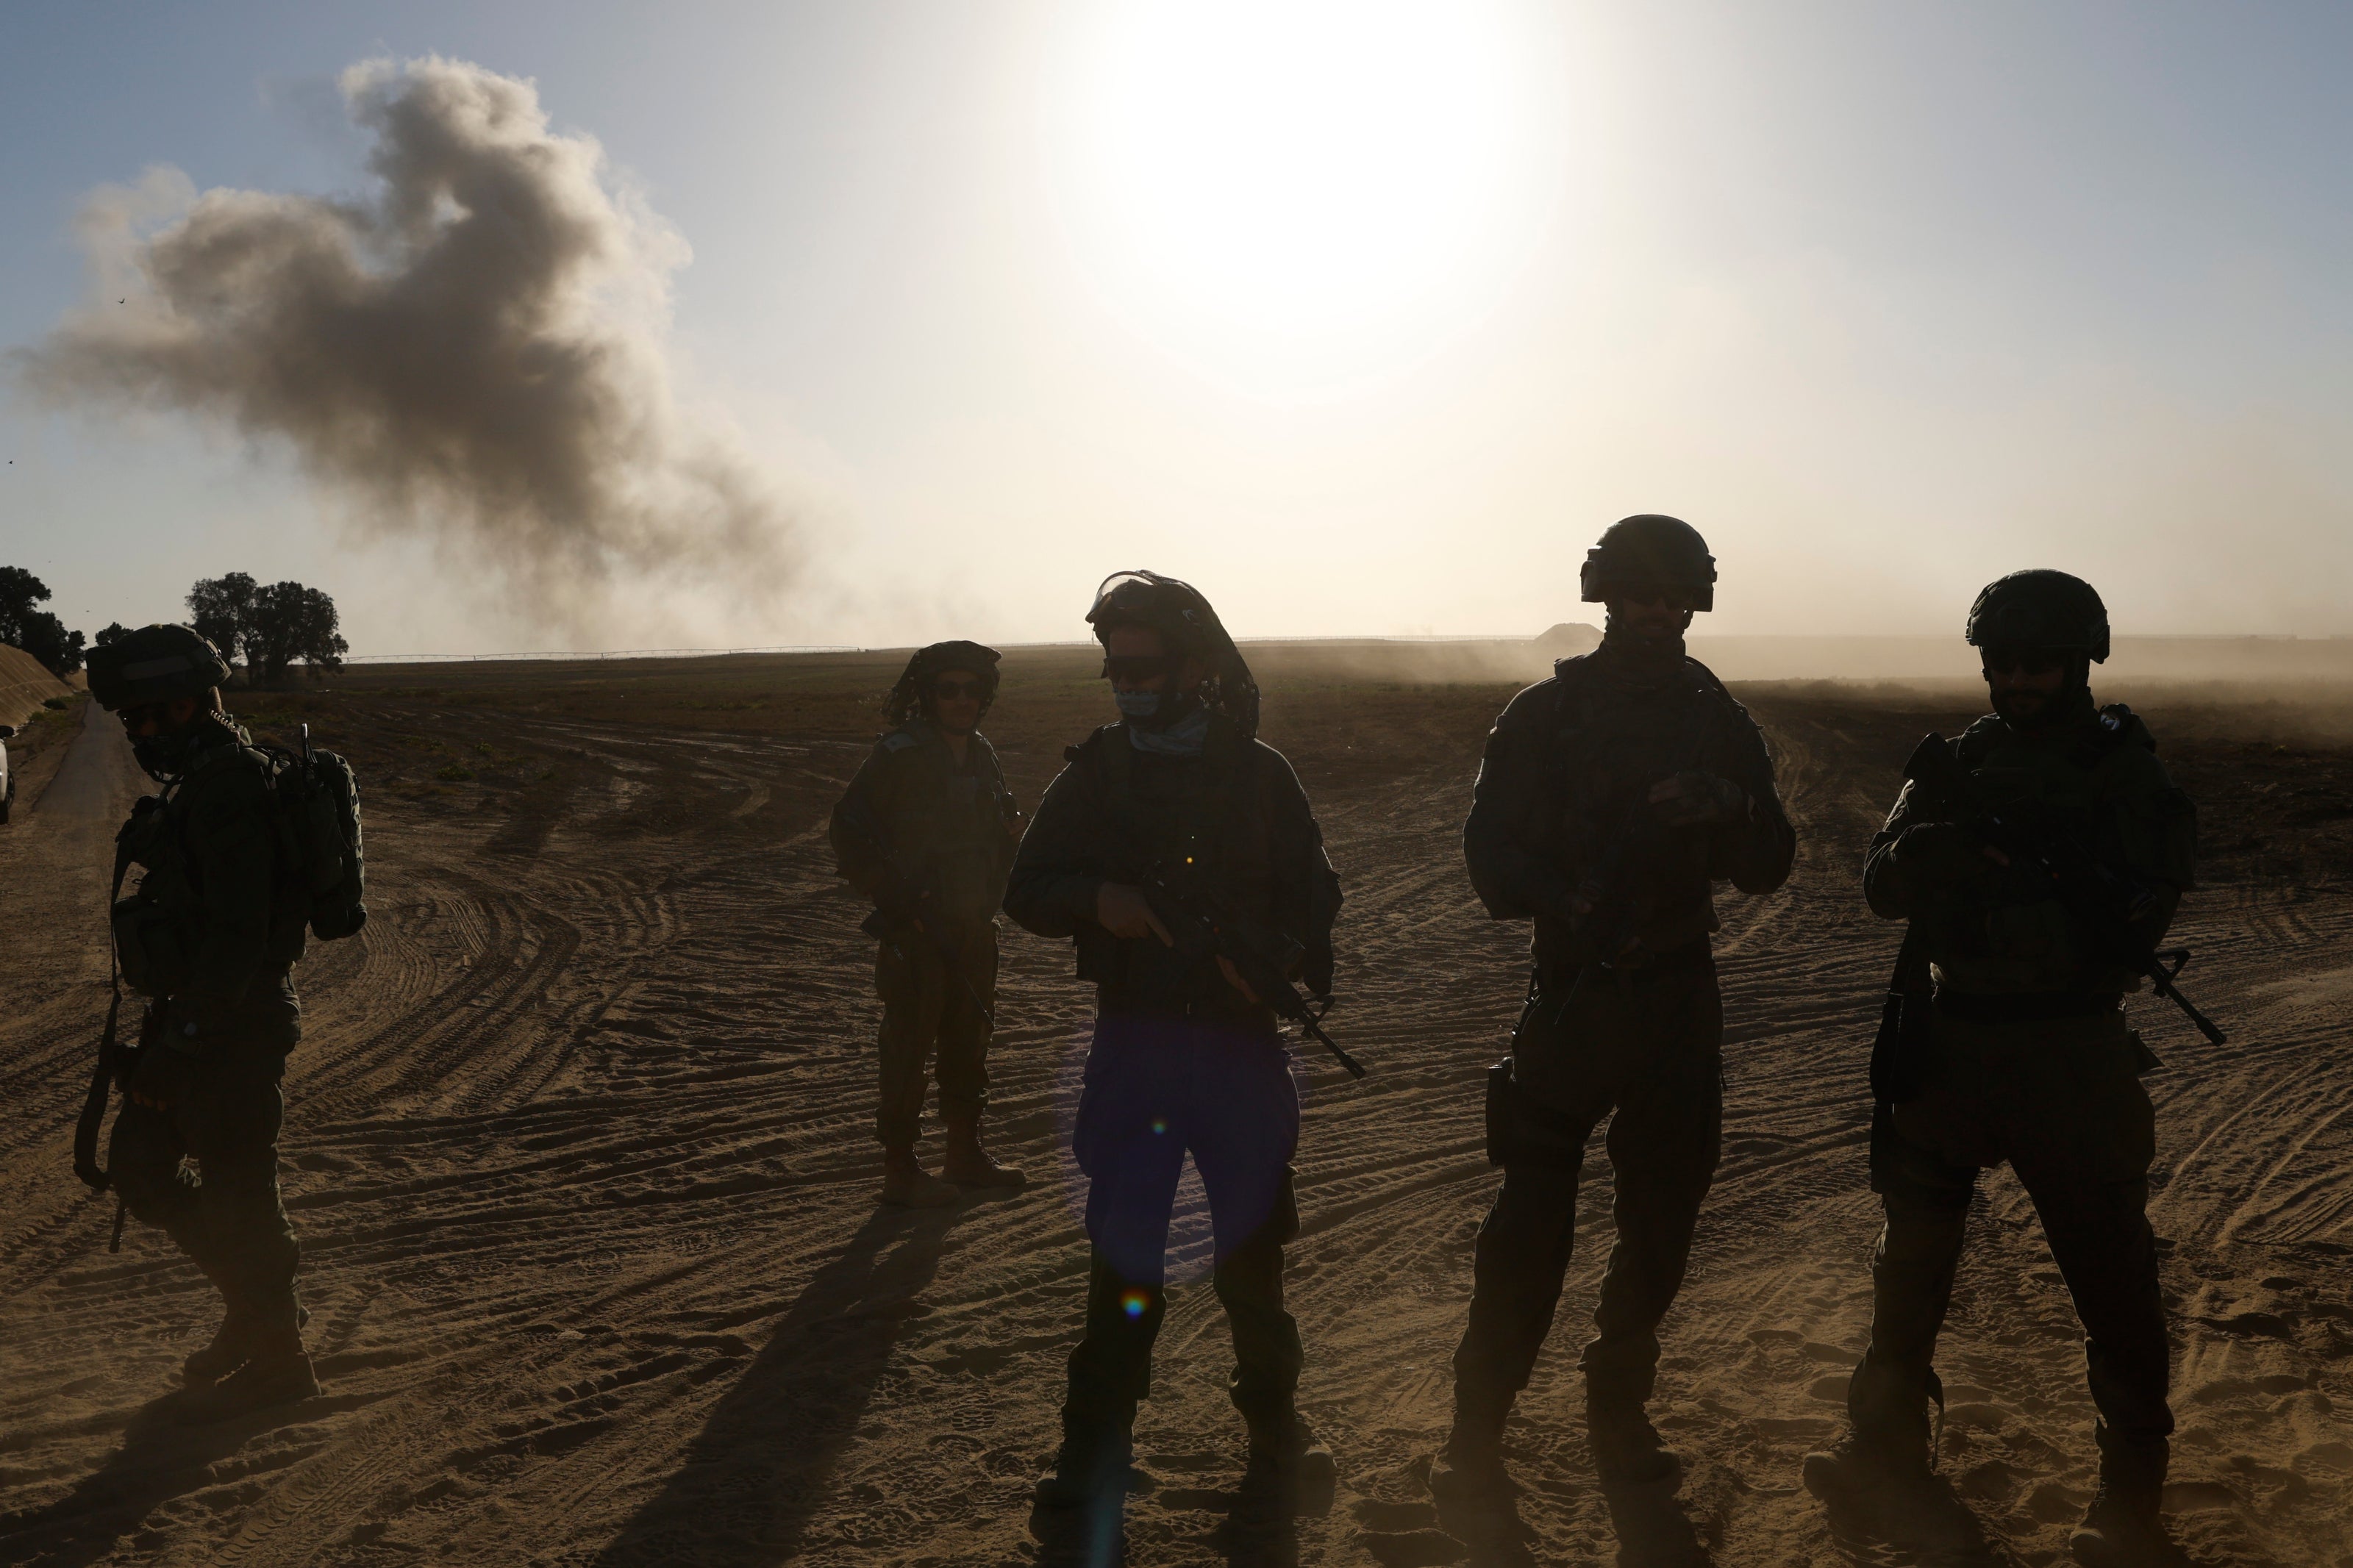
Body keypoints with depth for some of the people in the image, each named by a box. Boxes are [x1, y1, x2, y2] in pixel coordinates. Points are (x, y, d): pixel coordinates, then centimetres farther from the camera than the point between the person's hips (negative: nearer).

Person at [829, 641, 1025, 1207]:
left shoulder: (982, 755, 9)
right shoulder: (898, 756, -12)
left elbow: (1004, 825, 23)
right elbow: (849, 833, -12)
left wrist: (992, 893, 10)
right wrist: (894, 899, -18)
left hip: (974, 928, 7)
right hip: (916, 933, -7)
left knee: (969, 1041, 15)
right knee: (909, 1049, -1)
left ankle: (966, 1155, 28)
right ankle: (900, 1170, 7)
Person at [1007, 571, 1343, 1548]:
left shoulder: (1259, 773, 2)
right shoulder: (1097, 771, 3)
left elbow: (1313, 896, 4)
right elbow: (1027, 891, 5)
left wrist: (1282, 965, -16)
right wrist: (1098, 900, -16)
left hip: (1240, 1039, 0)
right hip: (1133, 1039, 0)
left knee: (1253, 1245, 9)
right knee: (1124, 1255, -2)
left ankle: (1274, 1427, 29)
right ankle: (1092, 1461, 8)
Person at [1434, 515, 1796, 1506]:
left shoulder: (1719, 721, 7)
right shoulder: (1545, 715, -1)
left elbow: (1768, 868, 5)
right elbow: (1491, 853, -6)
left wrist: (1731, 807, -16)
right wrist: (1563, 903, -26)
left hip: (1679, 1002, 4)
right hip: (1572, 996, -3)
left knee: (1661, 1221, 11)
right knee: (1533, 1221, -7)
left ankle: (1619, 1415, 29)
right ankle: (1475, 1439, 3)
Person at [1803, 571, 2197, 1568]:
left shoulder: (2126, 768, -3)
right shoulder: (1956, 765, 7)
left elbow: (2144, 905, -14)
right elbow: (1882, 886, 0)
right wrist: (1940, 844, -21)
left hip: (2070, 1048, -4)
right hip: (1950, 1039, 4)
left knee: (2109, 1268, -1)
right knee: (1912, 1251, 11)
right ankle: (1890, 1446, 27)